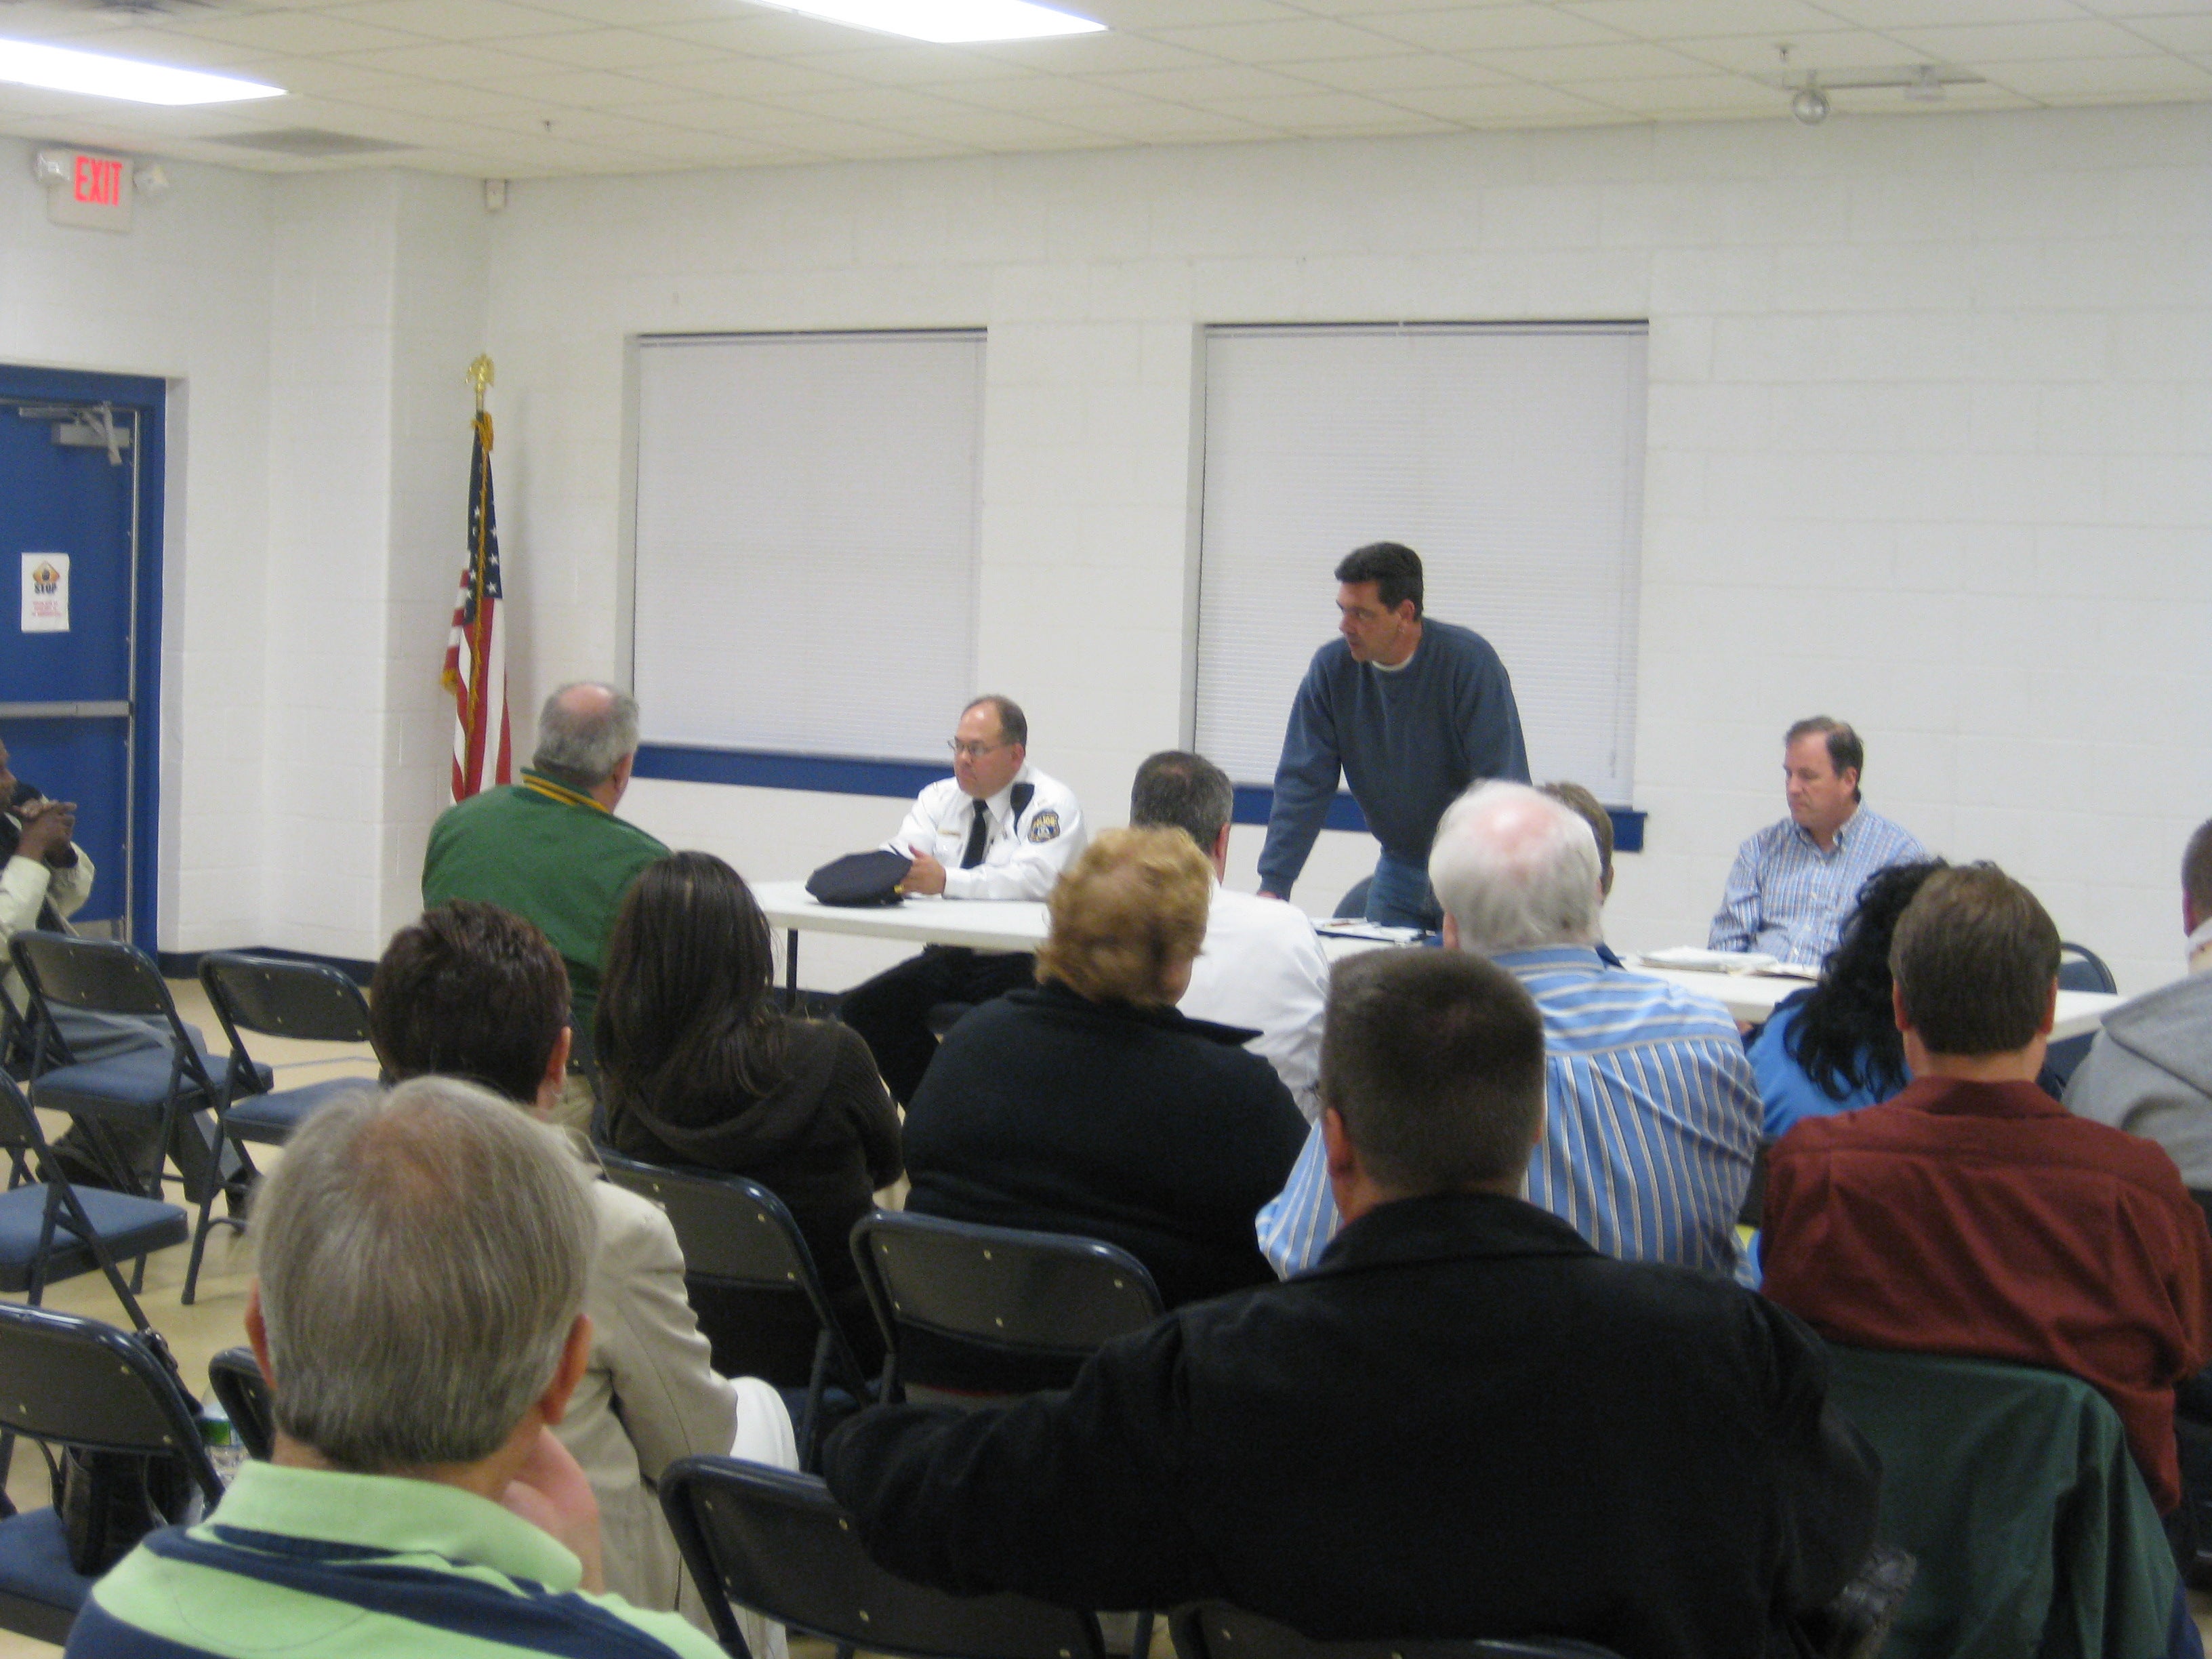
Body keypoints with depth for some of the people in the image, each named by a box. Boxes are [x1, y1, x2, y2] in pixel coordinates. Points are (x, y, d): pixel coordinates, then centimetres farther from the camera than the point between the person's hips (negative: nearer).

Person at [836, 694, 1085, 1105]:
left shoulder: (1051, 803, -6)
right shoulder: (940, 798, 12)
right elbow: (900, 853, -3)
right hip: (946, 959, 6)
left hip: (1022, 963, -6)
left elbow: (1033, 878, -23)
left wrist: (947, 880, -37)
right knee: (858, 1011, -10)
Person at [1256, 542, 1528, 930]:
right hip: (1399, 866, 4)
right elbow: (1303, 783, -6)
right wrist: (1273, 886, -14)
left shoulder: (1470, 662, -18)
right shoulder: (1332, 666, -7)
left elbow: (1502, 785, -19)